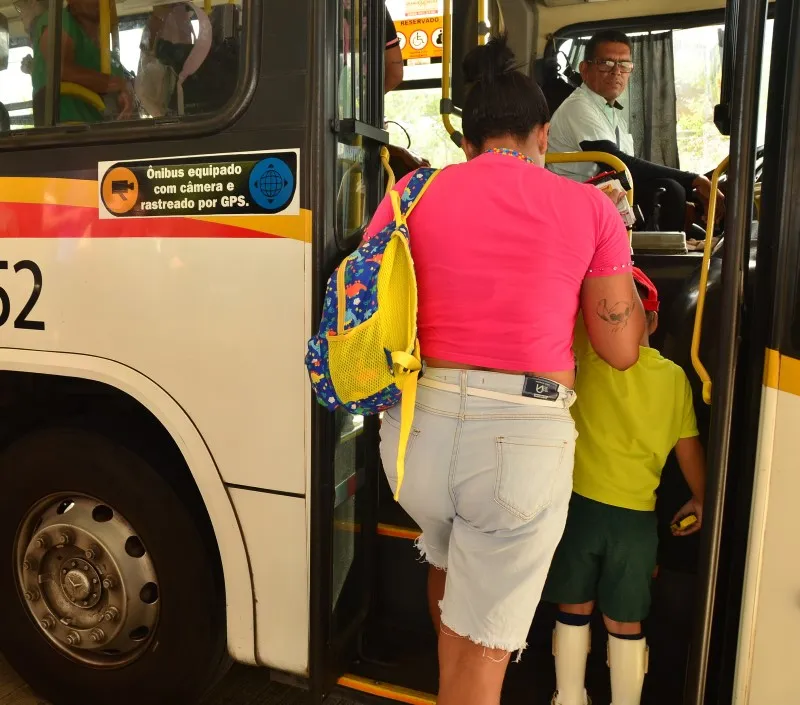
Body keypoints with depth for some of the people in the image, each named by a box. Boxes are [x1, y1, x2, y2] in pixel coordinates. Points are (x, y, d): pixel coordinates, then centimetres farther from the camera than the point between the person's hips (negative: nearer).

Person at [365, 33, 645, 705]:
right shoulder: (590, 206, 4)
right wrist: (621, 258, 22)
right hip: (524, 436, -3)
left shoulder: (415, 191, 6)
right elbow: (622, 348, 7)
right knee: (484, 645, 13)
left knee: (448, 561, 34)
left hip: (420, 422, 3)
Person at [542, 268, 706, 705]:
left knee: (574, 611, 14)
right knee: (625, 622, 13)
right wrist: (700, 498, 21)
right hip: (637, 515, 2)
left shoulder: (592, 354, -7)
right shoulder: (674, 377, 0)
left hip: (582, 504, -1)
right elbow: (688, 445, 7)